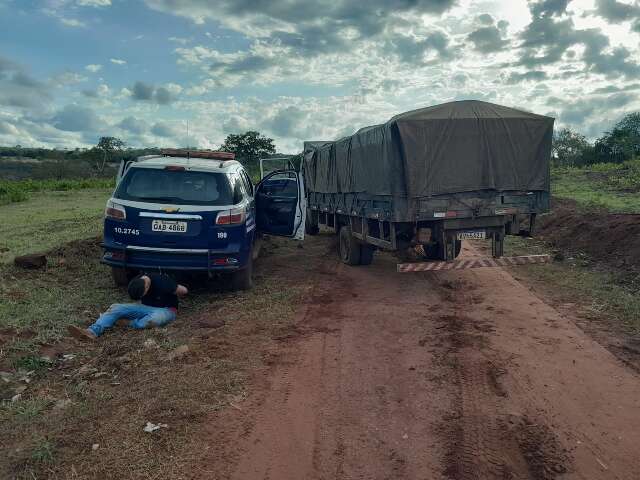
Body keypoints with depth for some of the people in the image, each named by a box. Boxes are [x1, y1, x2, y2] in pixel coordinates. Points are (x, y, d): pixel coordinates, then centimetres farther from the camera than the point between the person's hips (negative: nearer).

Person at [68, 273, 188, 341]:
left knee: (154, 319, -44)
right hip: (146, 307, 6)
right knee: (115, 308, -15)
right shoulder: (135, 284, -8)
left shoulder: (162, 283, -28)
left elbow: (184, 291, -12)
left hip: (165, 310, -6)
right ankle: (93, 332, -37)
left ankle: (129, 324, -18)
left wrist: (172, 297, 4)